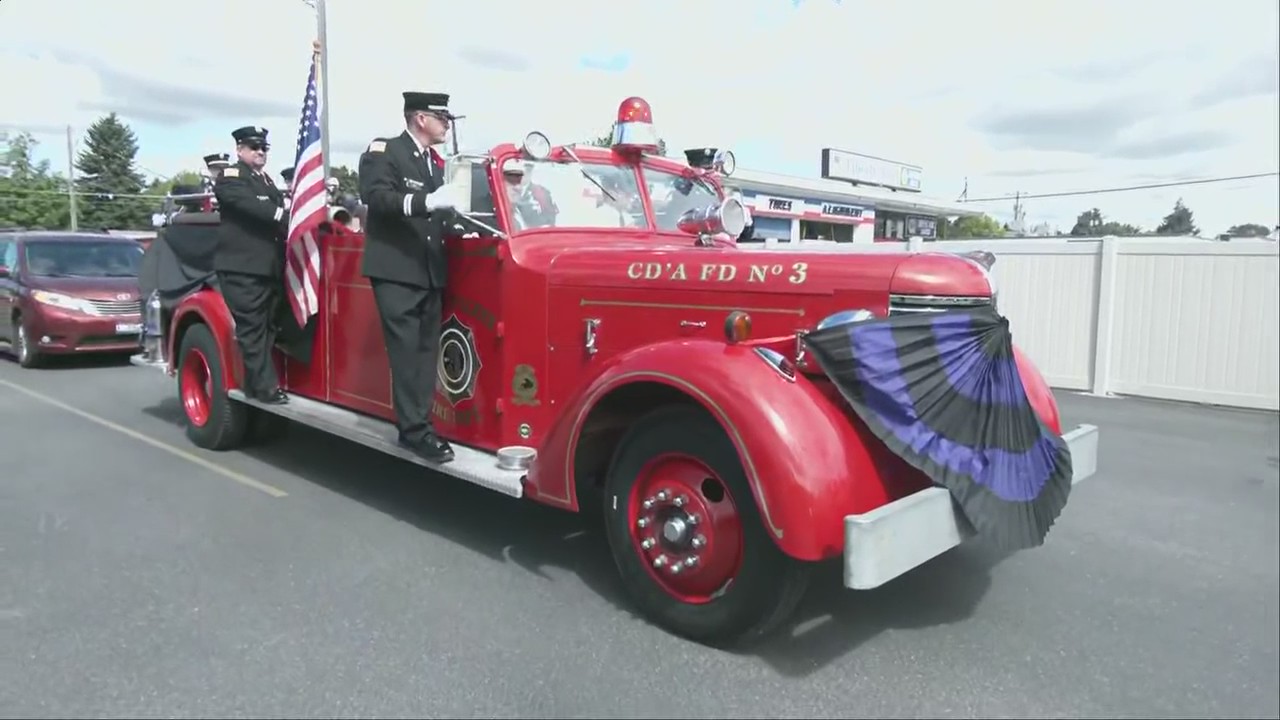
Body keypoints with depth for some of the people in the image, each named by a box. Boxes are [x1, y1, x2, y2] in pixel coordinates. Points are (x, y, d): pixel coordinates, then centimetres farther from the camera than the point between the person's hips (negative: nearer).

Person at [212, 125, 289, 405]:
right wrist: (282, 214, -27)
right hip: (242, 267, -8)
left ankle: (254, 384, 15)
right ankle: (266, 387, -9)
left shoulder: (267, 181, 24)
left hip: (270, 267, 8)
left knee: (264, 327, 9)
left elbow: (276, 219, 17)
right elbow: (249, 205, -20)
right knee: (252, 328, -8)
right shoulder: (230, 177, -1)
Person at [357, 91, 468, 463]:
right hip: (396, 270, -7)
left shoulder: (436, 163, 19)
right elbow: (375, 196, -19)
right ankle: (414, 429, -9)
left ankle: (421, 423, 10)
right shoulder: (382, 151, -2)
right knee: (407, 351, -11)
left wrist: (457, 219, 3)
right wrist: (427, 200, -30)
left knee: (426, 350, 5)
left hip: (430, 272, 7)